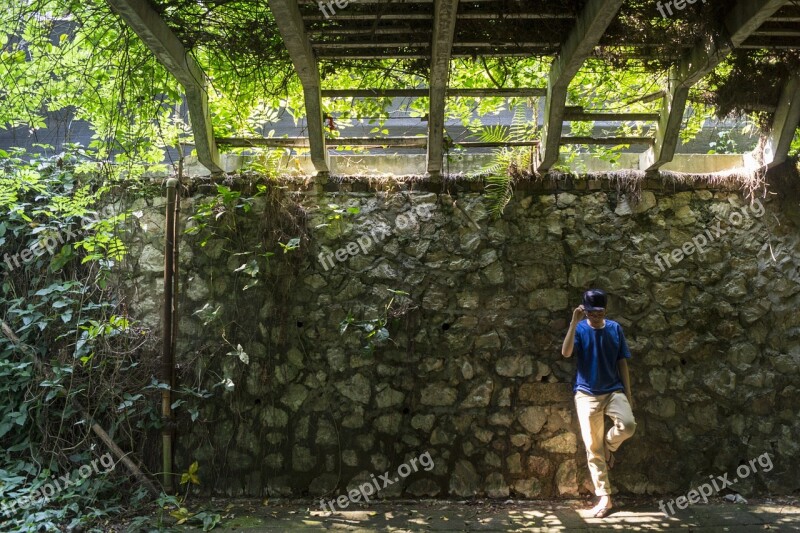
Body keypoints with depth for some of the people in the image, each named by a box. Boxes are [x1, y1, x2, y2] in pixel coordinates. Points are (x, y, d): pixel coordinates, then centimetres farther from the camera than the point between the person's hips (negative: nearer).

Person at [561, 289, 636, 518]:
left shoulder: (615, 328, 3)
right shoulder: (580, 329, -2)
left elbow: (622, 362, 7)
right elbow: (566, 353, -20)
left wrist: (628, 393, 4)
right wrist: (574, 322, -24)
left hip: (614, 390, 1)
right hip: (587, 394, -1)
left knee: (628, 425, -26)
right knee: (593, 447, -1)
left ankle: (609, 446, 9)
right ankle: (604, 498, 9)